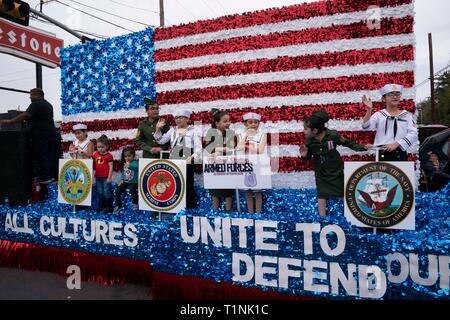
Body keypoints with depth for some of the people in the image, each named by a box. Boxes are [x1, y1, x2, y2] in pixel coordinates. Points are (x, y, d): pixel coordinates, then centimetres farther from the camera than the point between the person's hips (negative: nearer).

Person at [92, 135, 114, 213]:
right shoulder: (95, 154, 6)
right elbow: (93, 165, 18)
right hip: (98, 177, 6)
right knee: (100, 193, 15)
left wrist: (109, 177, -14)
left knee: (107, 193, 0)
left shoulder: (109, 156, -10)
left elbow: (111, 167, -11)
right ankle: (101, 206, 27)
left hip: (106, 177, -6)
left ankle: (109, 207, 11)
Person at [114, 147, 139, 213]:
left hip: (133, 182, -6)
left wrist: (129, 166, -51)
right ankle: (118, 205, 14)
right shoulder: (124, 163, 10)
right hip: (125, 181, 6)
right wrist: (121, 180, 6)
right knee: (118, 191, -5)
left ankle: (135, 203, -6)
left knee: (132, 189, -30)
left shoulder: (135, 163, -12)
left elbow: (136, 167, -35)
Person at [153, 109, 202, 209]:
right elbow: (161, 141, 13)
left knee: (188, 185, -2)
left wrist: (192, 157, -19)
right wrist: (158, 129, 0)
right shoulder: (173, 130, 15)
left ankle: (191, 206, 9)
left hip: (187, 162, -4)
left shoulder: (193, 131, 1)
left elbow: (198, 147, -5)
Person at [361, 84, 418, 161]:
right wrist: (369, 109, -21)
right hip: (382, 154, -1)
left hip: (400, 154, 1)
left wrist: (396, 144, -12)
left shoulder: (407, 115, 10)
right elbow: (366, 127, -8)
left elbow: (413, 134, 0)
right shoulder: (379, 115, 7)